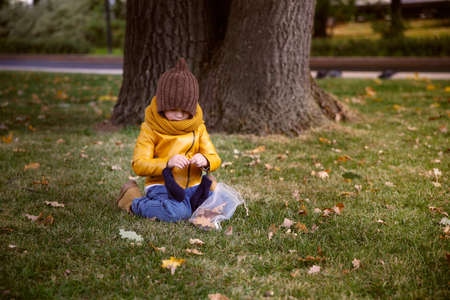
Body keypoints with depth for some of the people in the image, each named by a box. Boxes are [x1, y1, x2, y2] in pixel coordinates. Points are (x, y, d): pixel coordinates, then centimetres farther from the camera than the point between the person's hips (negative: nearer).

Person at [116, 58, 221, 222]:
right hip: (161, 186, -4)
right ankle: (133, 201, -6)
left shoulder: (198, 128, 8)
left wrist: (205, 161, -19)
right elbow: (138, 165, -12)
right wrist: (167, 163, -28)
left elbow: (214, 158, 7)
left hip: (192, 185, 5)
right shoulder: (150, 129, -5)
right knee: (177, 213, -33)